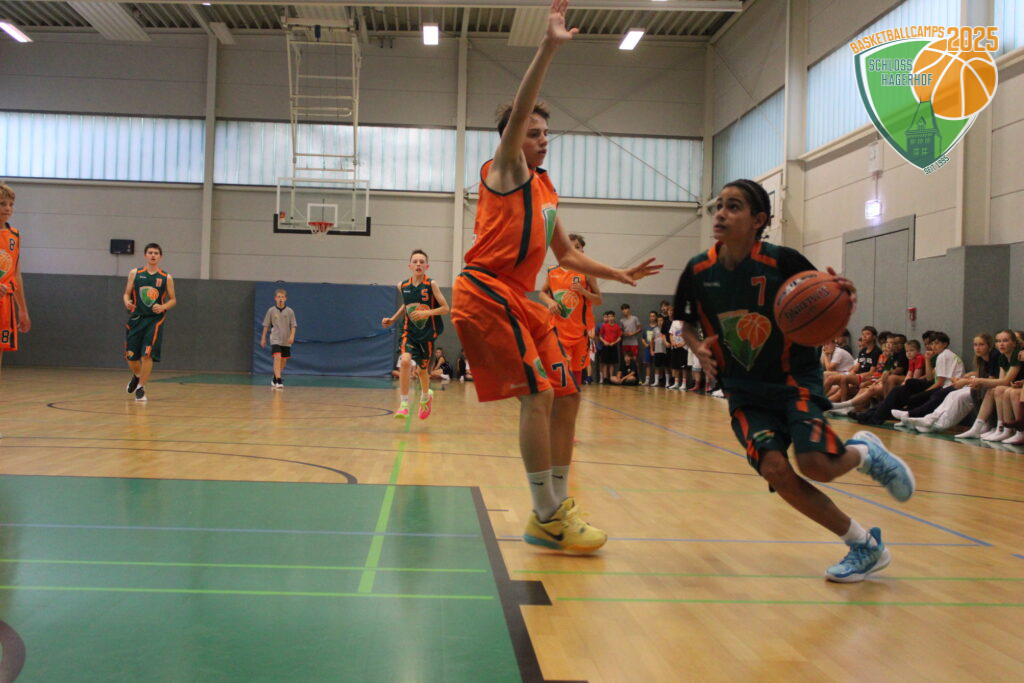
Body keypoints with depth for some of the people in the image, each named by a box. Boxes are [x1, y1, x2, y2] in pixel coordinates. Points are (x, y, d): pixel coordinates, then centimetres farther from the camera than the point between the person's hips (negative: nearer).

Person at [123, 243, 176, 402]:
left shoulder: (166, 278, 2)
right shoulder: (135, 273, 5)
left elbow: (173, 299, 7)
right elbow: (126, 294, 8)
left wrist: (163, 307, -13)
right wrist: (127, 302, -14)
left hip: (154, 320, -2)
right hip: (136, 318, 2)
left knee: (147, 355, -11)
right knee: (131, 356, 5)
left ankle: (141, 387, 6)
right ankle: (136, 376, 38)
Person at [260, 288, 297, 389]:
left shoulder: (290, 311, 1)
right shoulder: (271, 310, -1)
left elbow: (293, 325, 1)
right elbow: (266, 325, 6)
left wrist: (292, 336, -15)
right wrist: (263, 338, 8)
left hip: (286, 341, 3)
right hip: (275, 339, -3)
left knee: (283, 360, 10)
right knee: (277, 357, -20)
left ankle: (275, 378, 31)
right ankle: (278, 381, -23)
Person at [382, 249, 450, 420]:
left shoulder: (431, 285, -12)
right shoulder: (402, 286, -1)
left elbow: (446, 308, -12)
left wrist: (427, 313, -25)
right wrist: (393, 319, 9)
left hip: (427, 334, -1)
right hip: (410, 331, 2)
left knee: (422, 370, 12)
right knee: (405, 361, -24)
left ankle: (426, 396, 46)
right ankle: (403, 404, -17)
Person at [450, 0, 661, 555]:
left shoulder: (545, 190, 24)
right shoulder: (506, 170, 2)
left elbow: (565, 254, 31)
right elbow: (517, 112, -16)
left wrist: (619, 274, 25)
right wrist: (548, 47, -25)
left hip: (520, 299, 9)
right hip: (486, 292, -9)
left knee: (566, 396, 7)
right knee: (538, 395, -17)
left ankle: (555, 507, 14)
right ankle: (547, 518, -11)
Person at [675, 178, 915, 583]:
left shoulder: (783, 262, -15)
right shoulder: (699, 271, -6)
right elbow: (687, 323, 11)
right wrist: (698, 347, -10)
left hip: (794, 380, -3)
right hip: (745, 392, 3)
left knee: (815, 464, -24)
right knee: (774, 469, -18)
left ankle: (865, 452, 15)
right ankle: (864, 545, 1)